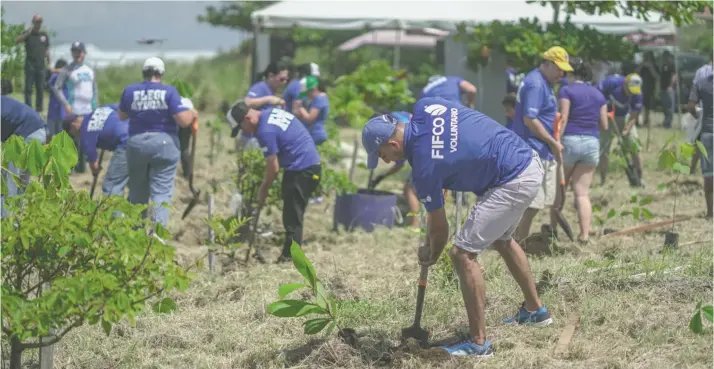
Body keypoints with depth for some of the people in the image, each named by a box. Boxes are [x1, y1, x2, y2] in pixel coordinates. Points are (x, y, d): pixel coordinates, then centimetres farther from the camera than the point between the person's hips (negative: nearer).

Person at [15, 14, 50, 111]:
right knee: (28, 88, -5)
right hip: (30, 64, -3)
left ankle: (39, 109, 10)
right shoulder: (28, 33, 1)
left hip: (41, 66, 3)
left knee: (40, 89, 4)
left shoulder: (44, 35, 10)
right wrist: (28, 33, -24)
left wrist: (48, 63, 12)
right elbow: (17, 41, -15)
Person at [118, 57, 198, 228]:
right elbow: (184, 120, -11)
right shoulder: (169, 92, -8)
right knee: (161, 192, -2)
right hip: (164, 143, -3)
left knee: (137, 192, 16)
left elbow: (122, 116, 16)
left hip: (136, 144, 3)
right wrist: (192, 113, 9)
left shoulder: (130, 91, 1)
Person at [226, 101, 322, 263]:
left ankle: (289, 257, -5)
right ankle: (291, 256, 20)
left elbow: (273, 168, -16)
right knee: (294, 215, 15)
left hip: (301, 170, -10)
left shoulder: (265, 131, -20)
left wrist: (263, 190, -2)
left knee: (292, 218, -6)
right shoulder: (272, 112, 9)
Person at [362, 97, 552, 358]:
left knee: (463, 253, -8)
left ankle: (479, 343, -3)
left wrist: (431, 255, 15)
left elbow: (439, 228, -6)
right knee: (501, 239, 30)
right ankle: (535, 310, 46)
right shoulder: (423, 108, -3)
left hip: (514, 184, -10)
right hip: (531, 162, 10)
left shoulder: (424, 168, -20)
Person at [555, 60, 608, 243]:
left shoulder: (567, 90, -2)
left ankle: (553, 229, 13)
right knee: (582, 192, 3)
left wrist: (556, 142, -13)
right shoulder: (598, 95, 13)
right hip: (592, 144, 4)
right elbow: (604, 125, 13)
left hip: (570, 140, -4)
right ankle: (584, 234, -7)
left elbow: (563, 118, -11)